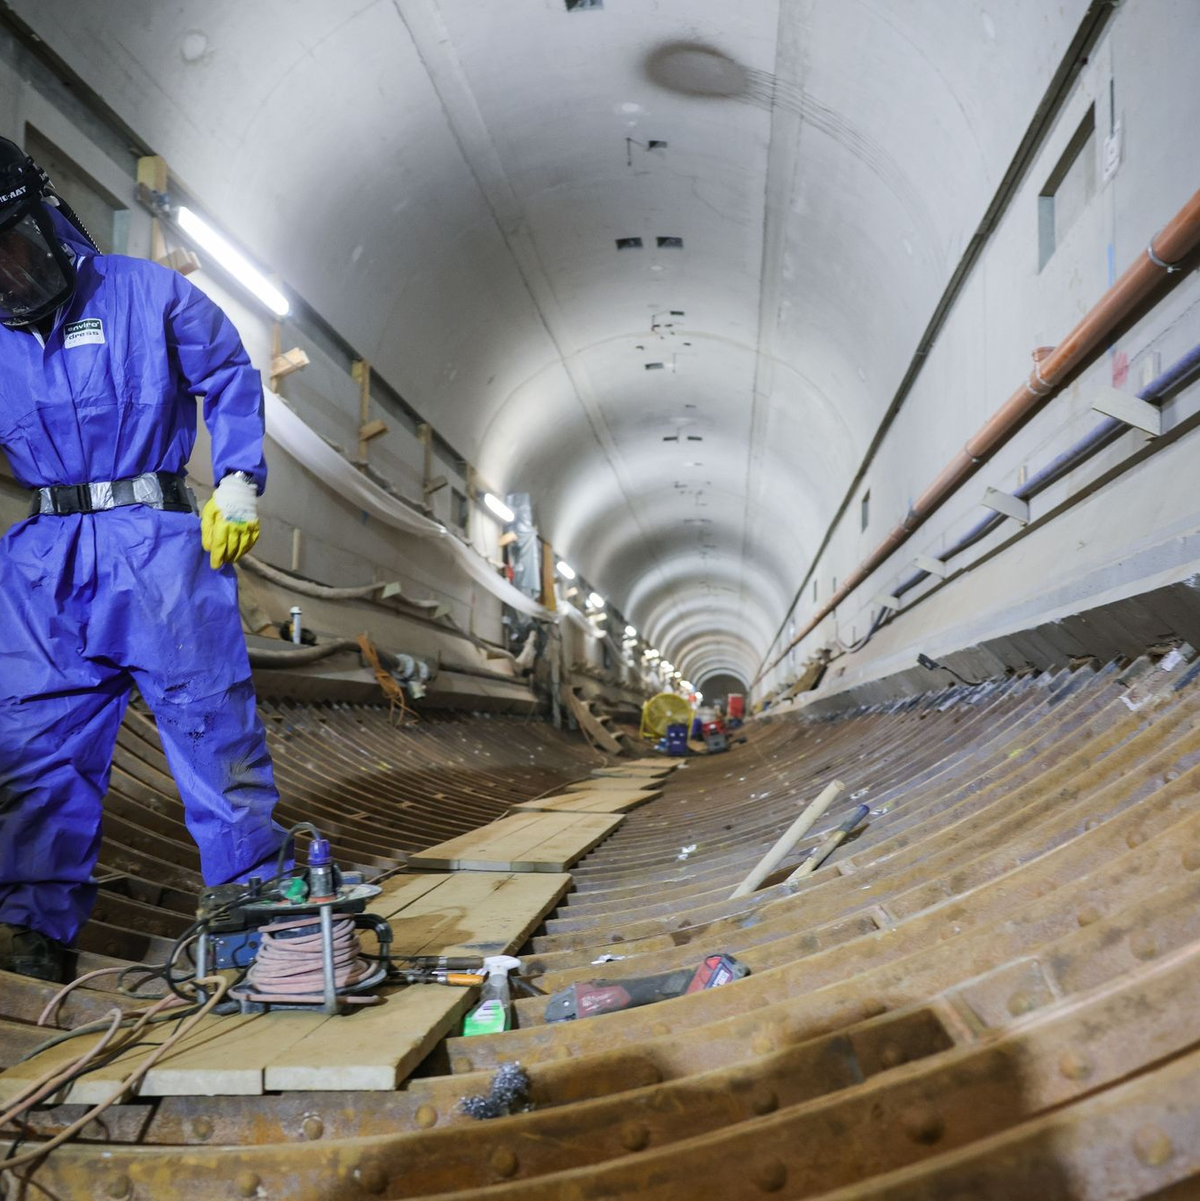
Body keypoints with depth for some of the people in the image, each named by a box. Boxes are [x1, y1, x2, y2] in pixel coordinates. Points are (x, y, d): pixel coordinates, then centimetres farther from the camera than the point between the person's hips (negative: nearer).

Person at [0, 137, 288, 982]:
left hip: (156, 539, -3)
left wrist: (239, 482, 0)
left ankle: (255, 893, 8)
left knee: (209, 714, -3)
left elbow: (232, 382, 10)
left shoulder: (150, 295, 4)